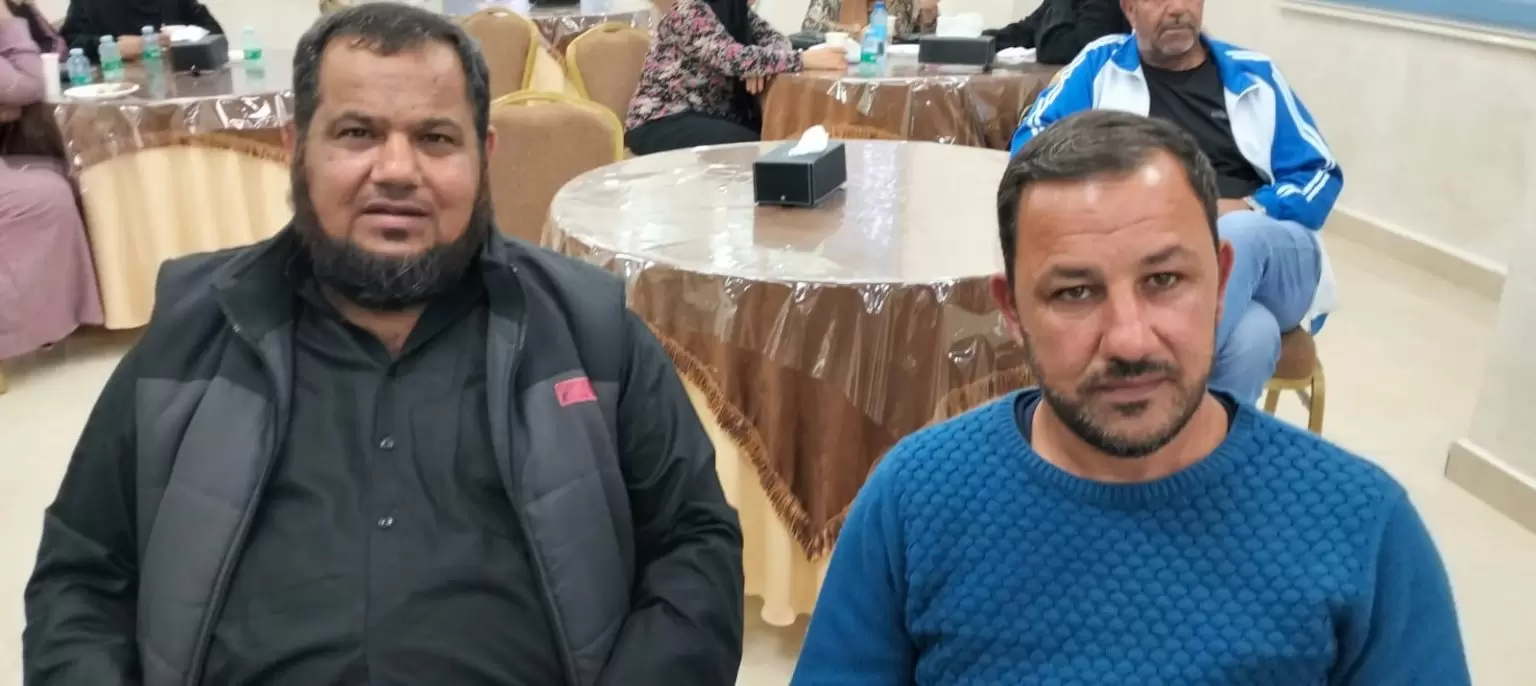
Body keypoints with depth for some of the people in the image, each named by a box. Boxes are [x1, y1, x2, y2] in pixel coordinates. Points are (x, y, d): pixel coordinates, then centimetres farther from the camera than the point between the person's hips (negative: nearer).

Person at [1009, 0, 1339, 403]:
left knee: (1237, 233, -36)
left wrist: (1247, 210, -7)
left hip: (1274, 263, 2)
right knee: (1250, 335, -36)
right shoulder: (1102, 64, 15)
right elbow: (1032, 142, 6)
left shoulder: (1254, 74, 17)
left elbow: (1321, 174, 14)